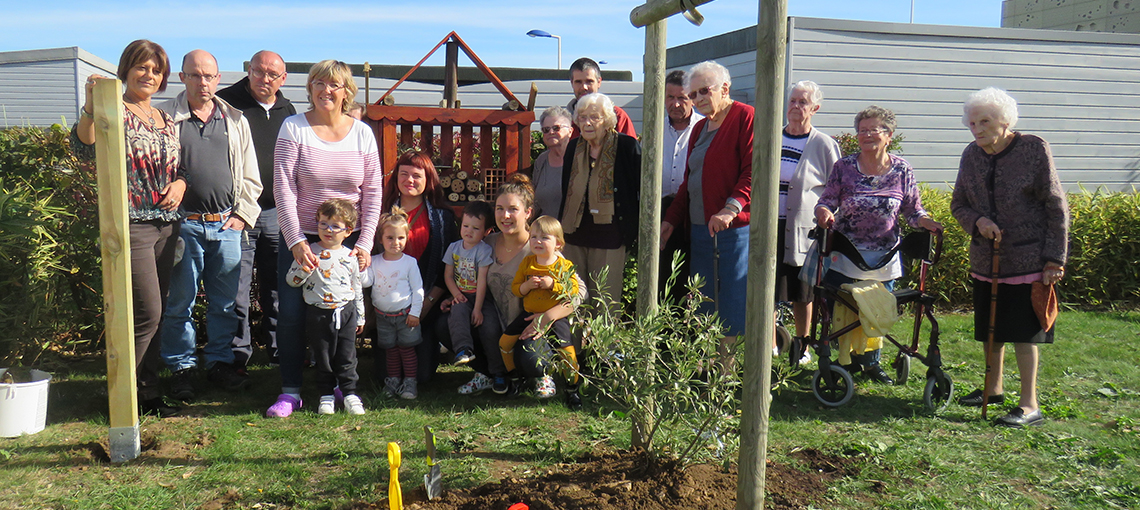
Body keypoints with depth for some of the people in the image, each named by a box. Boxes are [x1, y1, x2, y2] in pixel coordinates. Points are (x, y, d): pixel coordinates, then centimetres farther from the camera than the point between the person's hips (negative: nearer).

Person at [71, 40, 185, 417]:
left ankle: (148, 391, 20)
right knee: (147, 313, -10)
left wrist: (180, 182, 3)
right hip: (130, 223, -6)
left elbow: (179, 168, 24)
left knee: (154, 313, 10)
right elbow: (85, 150, -22)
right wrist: (90, 107, -36)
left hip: (167, 223, 7)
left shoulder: (165, 119, 16)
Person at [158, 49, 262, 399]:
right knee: (179, 303, 4)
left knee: (225, 303, 9)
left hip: (226, 226, 3)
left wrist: (243, 214, 5)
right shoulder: (165, 118, 2)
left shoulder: (235, 120, 12)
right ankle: (181, 367, 17)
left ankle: (220, 363, 22)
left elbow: (250, 176, 15)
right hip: (183, 225, -3)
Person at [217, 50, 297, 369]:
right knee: (236, 289, 1)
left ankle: (280, 350, 23)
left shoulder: (288, 111, 13)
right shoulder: (227, 103, -3)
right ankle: (237, 354, 13)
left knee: (277, 286, 12)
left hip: (277, 213, 4)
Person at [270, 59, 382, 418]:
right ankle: (290, 391, 11)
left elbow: (373, 192, 3)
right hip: (300, 237, -1)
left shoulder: (362, 133, 3)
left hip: (348, 239, 1)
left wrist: (365, 243, -5)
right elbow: (283, 189, -9)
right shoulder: (294, 128, -4)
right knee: (291, 315, -2)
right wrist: (296, 241, -16)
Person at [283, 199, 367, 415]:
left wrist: (360, 316, 14)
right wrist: (304, 270, -20)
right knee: (323, 358, 7)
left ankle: (350, 393, 14)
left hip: (346, 312, 1)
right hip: (318, 313, -1)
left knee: (347, 357, 3)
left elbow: (357, 288, 12)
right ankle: (326, 395, 19)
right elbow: (291, 280, 1)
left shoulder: (350, 256, 4)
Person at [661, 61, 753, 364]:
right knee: (705, 312, 9)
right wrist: (671, 220, 19)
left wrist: (732, 207, -25)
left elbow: (753, 170, -14)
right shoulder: (699, 128, 23)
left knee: (735, 311, -5)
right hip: (700, 231, 8)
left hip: (735, 230, -8)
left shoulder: (746, 117, -4)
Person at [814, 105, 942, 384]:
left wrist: (926, 222, -14)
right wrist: (824, 212, -25)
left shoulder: (902, 170, 1)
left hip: (884, 259, 1)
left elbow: (913, 211, 6)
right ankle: (848, 360, 19)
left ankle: (871, 362, 31)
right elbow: (826, 202, -3)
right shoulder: (844, 167, -2)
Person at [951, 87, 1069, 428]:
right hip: (985, 258, 5)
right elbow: (958, 205, 9)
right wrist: (978, 222, -14)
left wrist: (1055, 259, -12)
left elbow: (1056, 208, -9)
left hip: (1027, 258, -5)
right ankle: (994, 389, 33)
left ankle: (1029, 406, 3)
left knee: (1022, 331, -4)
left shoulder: (1034, 149, -10)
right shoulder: (971, 155, 3)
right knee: (990, 328, 15)